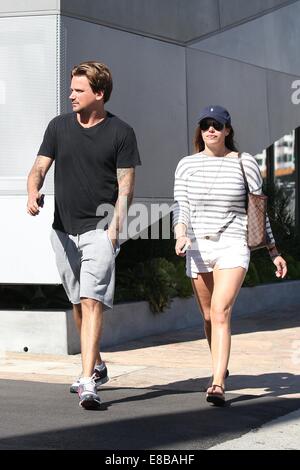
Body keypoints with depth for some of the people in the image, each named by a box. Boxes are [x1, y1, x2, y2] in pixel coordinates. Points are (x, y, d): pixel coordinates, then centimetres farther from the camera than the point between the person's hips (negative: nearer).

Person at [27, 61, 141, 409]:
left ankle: (87, 383, -19)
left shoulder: (120, 132, -3)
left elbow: (125, 186, -3)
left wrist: (114, 227, -14)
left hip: (99, 229, -5)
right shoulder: (59, 126, 7)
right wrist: (33, 192, -17)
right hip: (63, 229, 5)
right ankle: (96, 366, 33)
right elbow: (39, 167, 5)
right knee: (78, 303, 15)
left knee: (92, 301, -16)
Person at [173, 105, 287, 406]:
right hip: (198, 248, 3)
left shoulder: (245, 163, 2)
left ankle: (217, 385, -23)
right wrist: (181, 235, -22)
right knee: (209, 317, 14)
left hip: (233, 246, -3)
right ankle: (221, 368, 38)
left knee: (220, 313, -19)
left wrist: (273, 252, 10)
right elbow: (180, 207, -1)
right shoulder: (187, 165, 6)